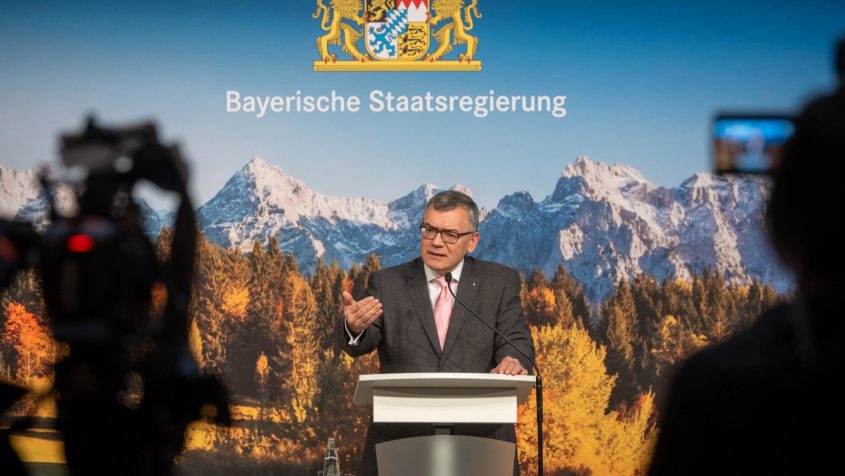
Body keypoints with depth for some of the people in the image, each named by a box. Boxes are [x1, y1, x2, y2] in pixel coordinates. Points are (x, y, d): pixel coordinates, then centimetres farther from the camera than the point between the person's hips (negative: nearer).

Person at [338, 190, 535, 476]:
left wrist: (513, 361, -25)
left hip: (478, 442, 0)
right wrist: (354, 327, -31)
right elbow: (360, 344, -6)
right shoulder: (387, 283, 6)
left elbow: (517, 340, -1)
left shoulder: (500, 282, 7)